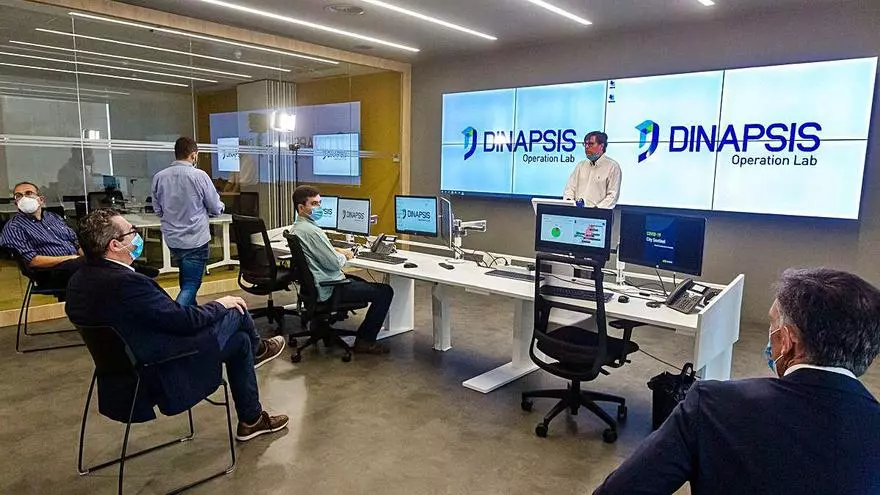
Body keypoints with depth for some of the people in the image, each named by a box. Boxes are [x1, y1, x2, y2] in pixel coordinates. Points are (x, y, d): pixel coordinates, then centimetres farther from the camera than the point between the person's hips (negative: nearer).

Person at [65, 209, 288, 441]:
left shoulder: (79, 280, -3)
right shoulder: (126, 282, -31)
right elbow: (184, 319, -23)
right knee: (236, 311, 3)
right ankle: (256, 349, 34)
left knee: (239, 339, 17)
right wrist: (220, 305, -5)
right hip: (163, 371, -9)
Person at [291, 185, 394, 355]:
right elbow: (335, 263, -21)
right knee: (385, 291, -5)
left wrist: (338, 251, 6)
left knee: (360, 281, 31)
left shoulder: (297, 227, 9)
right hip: (329, 290, -11)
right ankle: (364, 341, 3)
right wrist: (344, 256, 0)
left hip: (315, 285, 11)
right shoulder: (311, 231, -24)